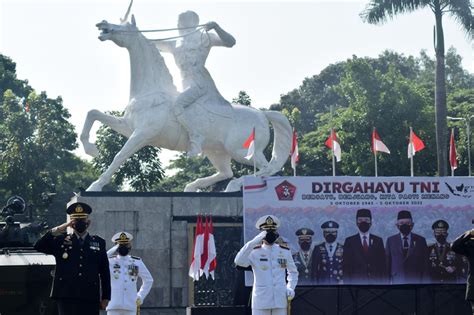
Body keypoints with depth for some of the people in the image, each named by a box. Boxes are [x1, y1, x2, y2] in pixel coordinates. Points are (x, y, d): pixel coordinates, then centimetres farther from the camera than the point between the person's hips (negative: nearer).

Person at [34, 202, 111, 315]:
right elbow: (38, 246, -3)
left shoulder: (98, 242, 12)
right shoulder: (60, 241, 11)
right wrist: (58, 230, -8)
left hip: (90, 298, 1)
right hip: (66, 296, -1)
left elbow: (105, 272, 12)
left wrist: (105, 297, 8)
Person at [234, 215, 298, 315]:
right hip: (261, 302, -3)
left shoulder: (285, 251, 8)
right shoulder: (255, 252, -1)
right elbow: (239, 261, -20)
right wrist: (254, 242, -27)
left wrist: (290, 288, 1)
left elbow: (293, 272, 19)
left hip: (280, 300, 3)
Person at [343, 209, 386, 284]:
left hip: (375, 281, 1)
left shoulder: (378, 241, 11)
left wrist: (382, 282, 0)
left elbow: (382, 265, 9)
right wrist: (347, 283, -4)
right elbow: (346, 266, 4)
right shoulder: (350, 241, 7)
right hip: (356, 282, -1)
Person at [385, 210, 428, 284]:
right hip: (397, 281, 0)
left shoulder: (420, 240, 8)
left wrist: (424, 281, -1)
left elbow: (425, 264, 6)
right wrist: (388, 280, 3)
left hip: (415, 281, 0)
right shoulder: (391, 240, 10)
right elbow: (387, 263, 9)